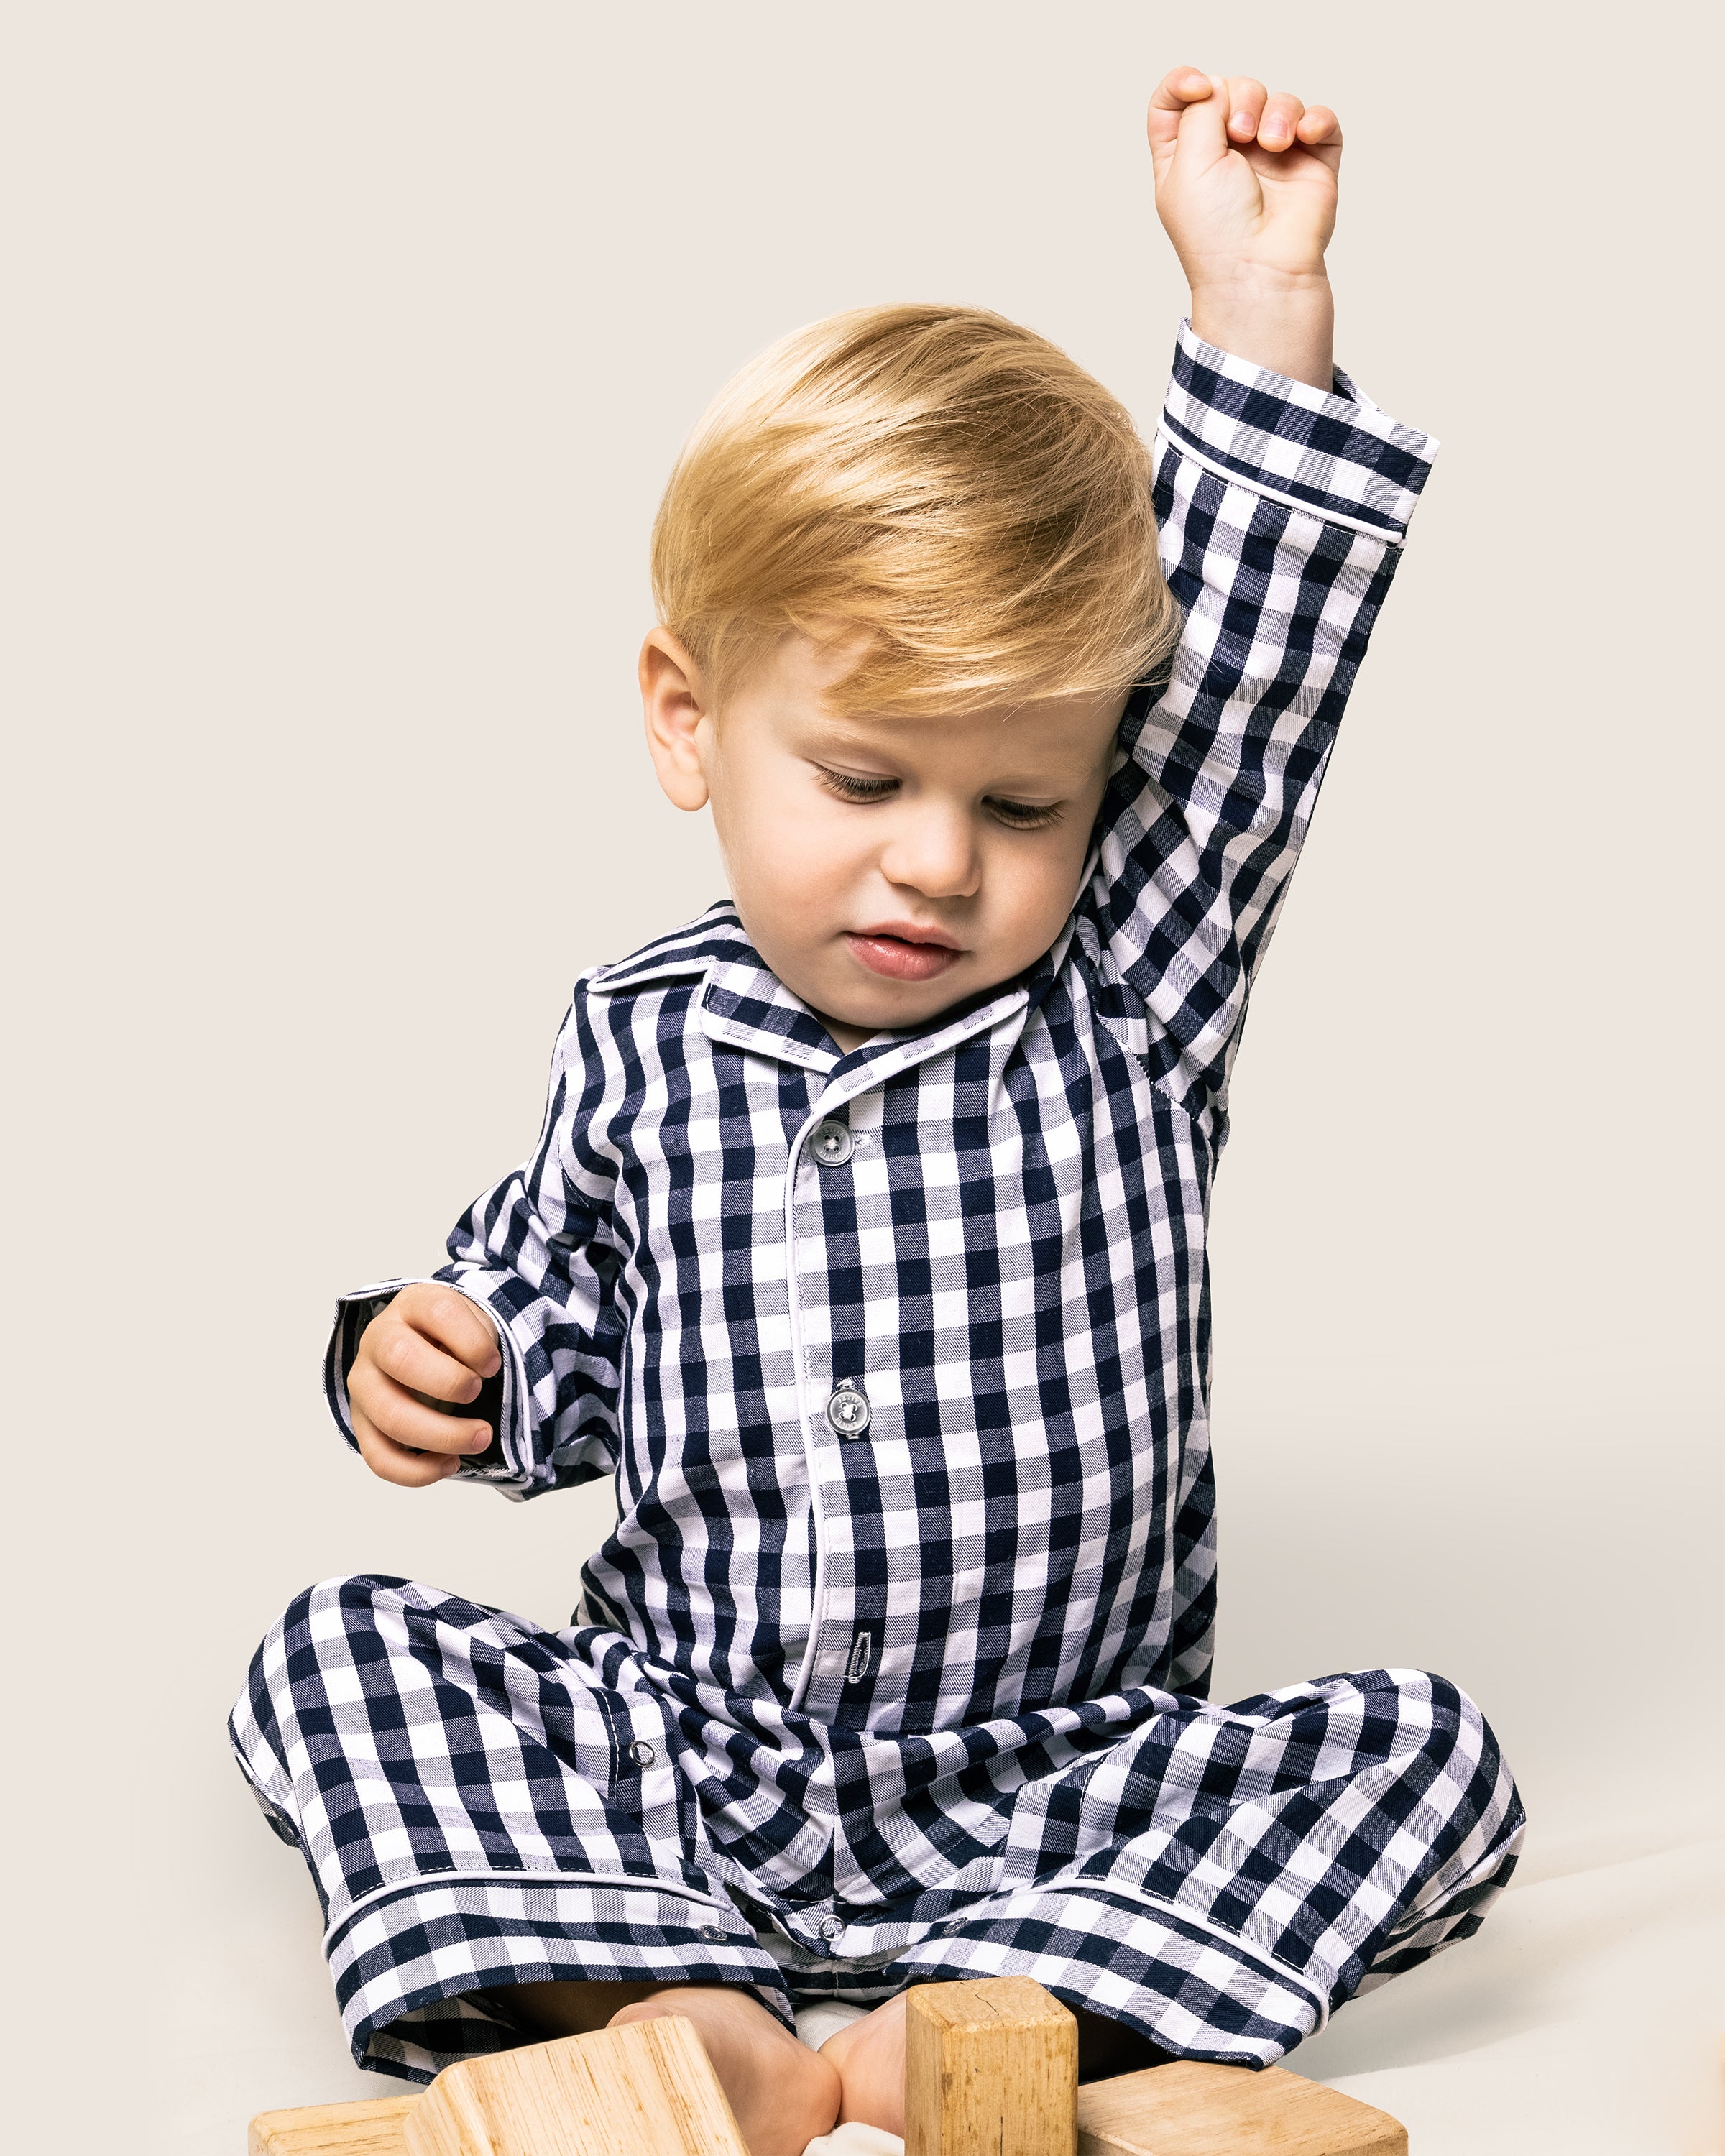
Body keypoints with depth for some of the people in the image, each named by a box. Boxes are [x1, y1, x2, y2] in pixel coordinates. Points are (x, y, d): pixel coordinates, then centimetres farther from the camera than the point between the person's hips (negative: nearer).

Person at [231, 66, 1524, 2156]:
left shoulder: (1127, 1012, -4)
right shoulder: (635, 1048, 2)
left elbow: (1248, 687, -14)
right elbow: (555, 1335, 15)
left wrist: (1259, 299, -18)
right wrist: (438, 1364, -9)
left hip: (1048, 1772, -2)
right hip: (676, 1738, 2)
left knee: (1420, 1747, -22)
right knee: (342, 1648, -15)